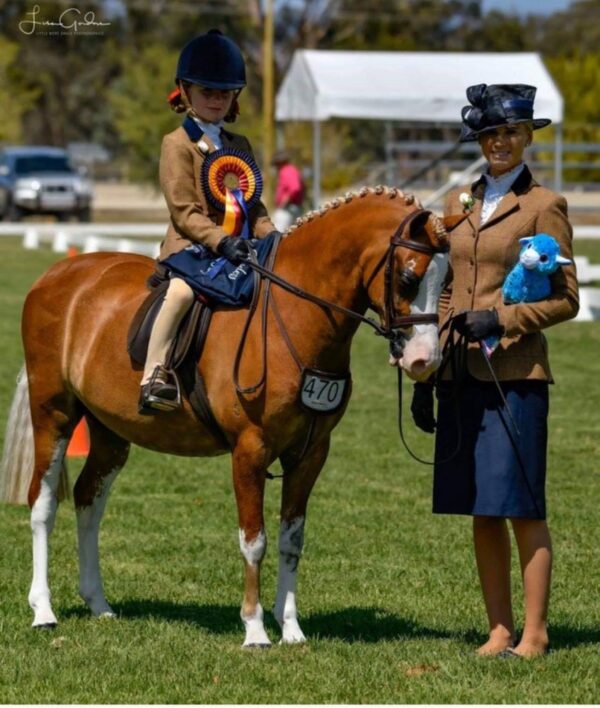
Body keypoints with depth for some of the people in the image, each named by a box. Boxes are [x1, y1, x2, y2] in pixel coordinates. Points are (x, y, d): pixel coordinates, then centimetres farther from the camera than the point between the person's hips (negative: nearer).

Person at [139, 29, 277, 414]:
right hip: (189, 245, -7)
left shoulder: (240, 146, 20)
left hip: (236, 245, 7)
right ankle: (155, 374, -30)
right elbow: (184, 211, -9)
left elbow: (253, 204, 19)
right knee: (181, 290, -36)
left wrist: (271, 236, -1)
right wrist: (220, 240, -22)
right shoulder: (178, 143, 0)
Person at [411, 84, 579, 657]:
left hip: (515, 373, -6)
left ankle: (534, 633, 2)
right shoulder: (460, 202, 15)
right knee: (480, 512, 7)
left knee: (520, 506, -5)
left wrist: (502, 319, -17)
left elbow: (566, 299, -4)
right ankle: (499, 629, 14)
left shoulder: (543, 207, -2)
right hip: (461, 375, 6)